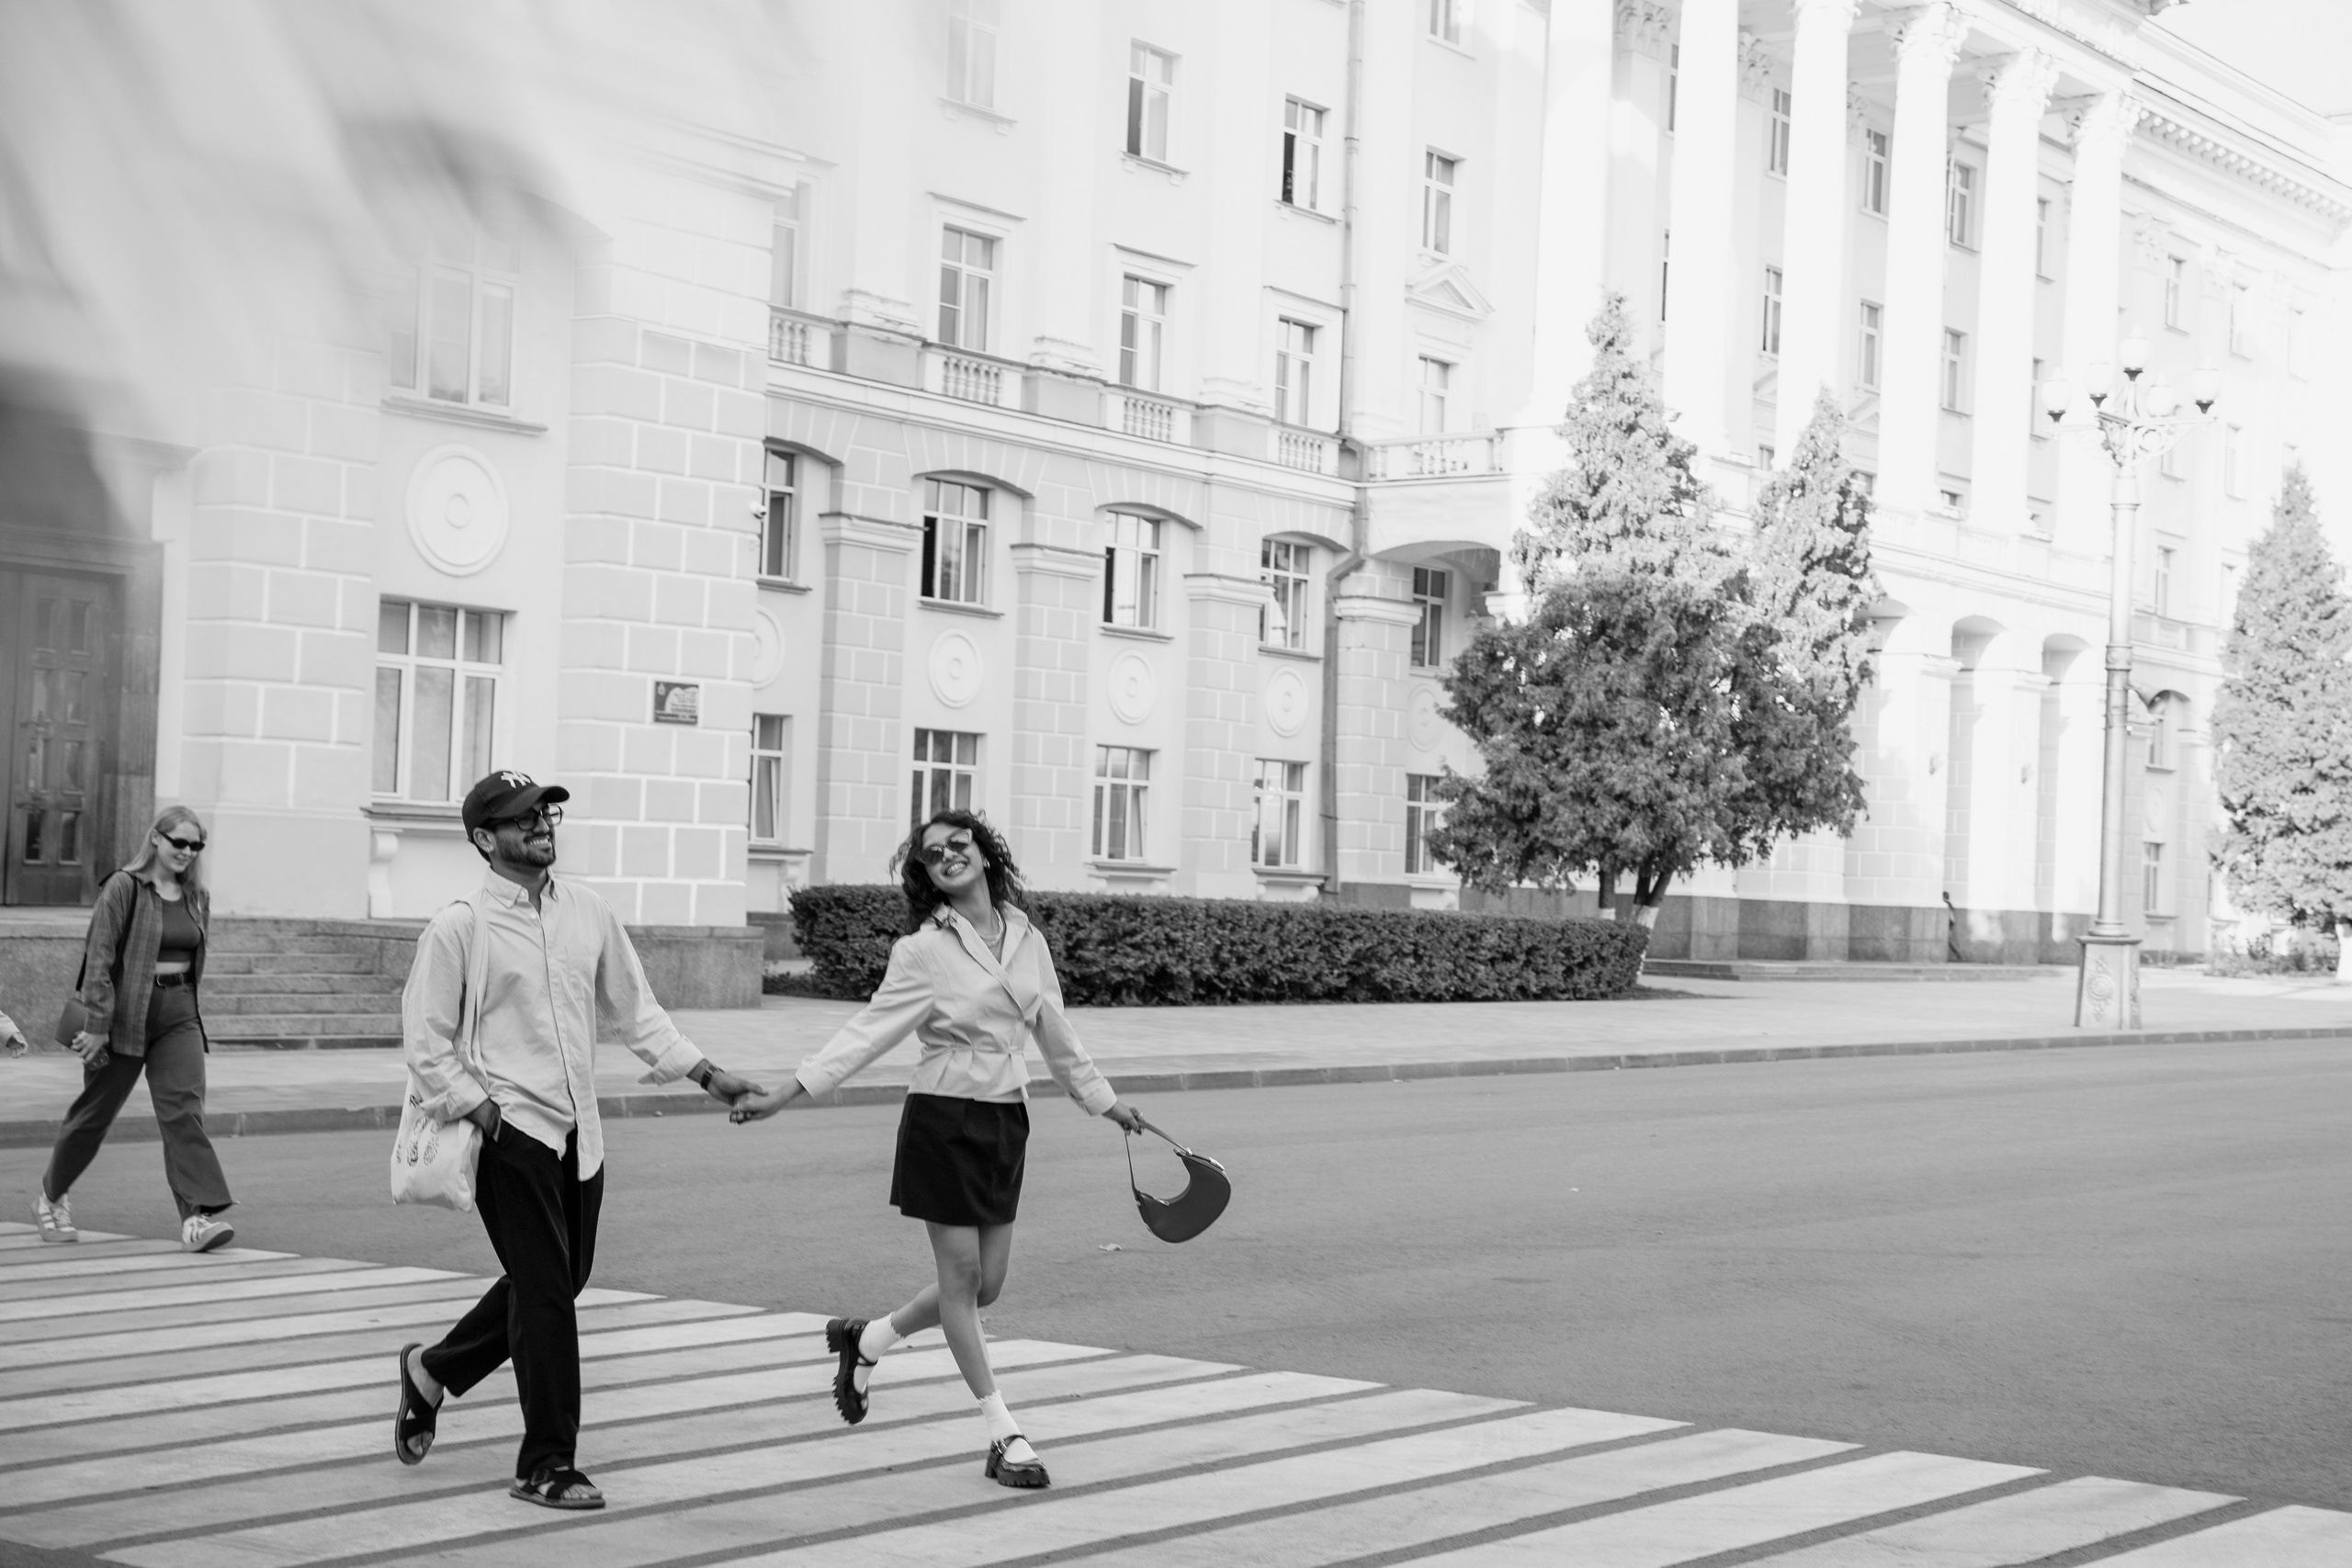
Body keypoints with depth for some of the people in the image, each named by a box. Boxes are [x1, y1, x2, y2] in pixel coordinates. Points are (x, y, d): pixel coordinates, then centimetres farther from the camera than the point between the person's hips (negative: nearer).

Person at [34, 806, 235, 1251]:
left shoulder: (196, 897, 9)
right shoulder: (123, 888, -10)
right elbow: (99, 958, -14)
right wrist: (97, 1025, -18)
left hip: (179, 1014, 4)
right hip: (125, 1014, -4)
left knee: (185, 1109, -10)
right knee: (96, 1110, 10)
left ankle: (198, 1215, -19)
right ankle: (52, 1196, 33)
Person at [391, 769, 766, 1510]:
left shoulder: (587, 911, 9)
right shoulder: (459, 926, -7)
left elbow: (632, 1007, 15)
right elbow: (425, 1040, -5)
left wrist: (705, 1073, 9)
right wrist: (482, 1110, -13)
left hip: (578, 1132, 6)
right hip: (511, 1131, -6)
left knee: (557, 1282, 14)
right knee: (545, 1290, -4)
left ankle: (433, 1370, 38)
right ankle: (545, 1465, 8)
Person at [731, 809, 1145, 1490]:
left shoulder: (1026, 939, 6)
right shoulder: (923, 949, -8)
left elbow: (1055, 1032, 18)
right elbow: (872, 1028, -10)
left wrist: (1102, 1100, 26)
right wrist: (784, 1093, -17)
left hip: (1006, 1118, 5)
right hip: (945, 1118, -5)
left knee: (986, 1284, 8)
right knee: (960, 1278, 0)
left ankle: (864, 1340, 32)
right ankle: (1004, 1436, 8)